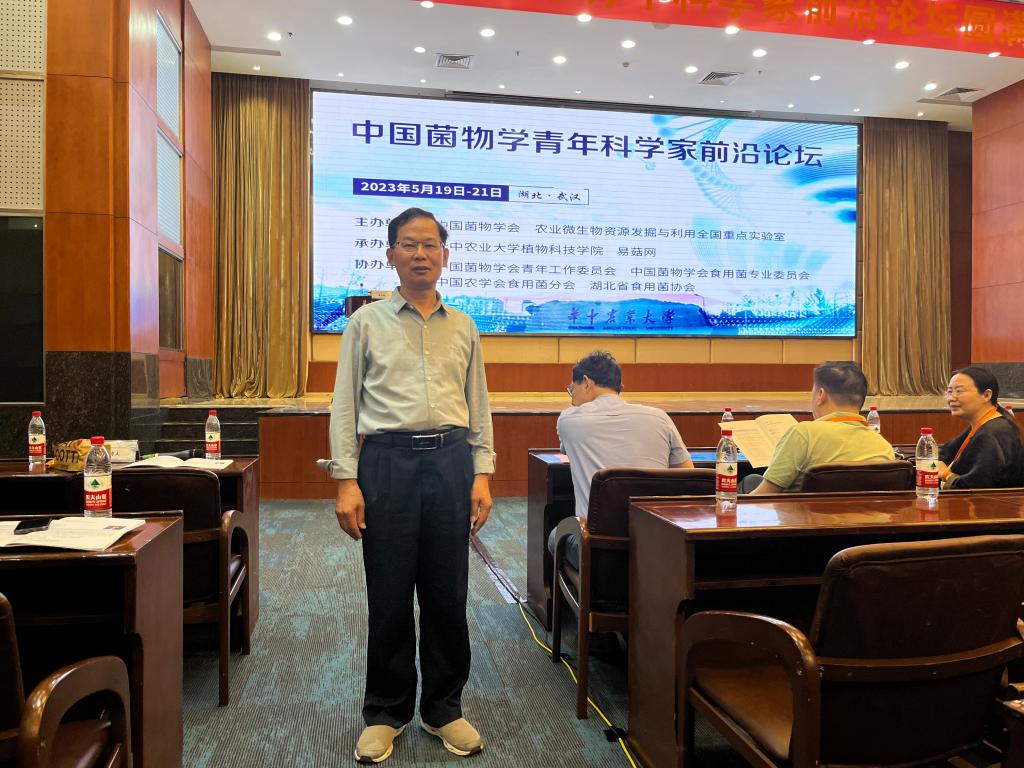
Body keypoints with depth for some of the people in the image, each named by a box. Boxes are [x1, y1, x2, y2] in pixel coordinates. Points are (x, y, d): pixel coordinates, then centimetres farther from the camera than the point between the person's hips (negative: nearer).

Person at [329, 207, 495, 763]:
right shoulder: (366, 322, 6)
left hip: (451, 461, 2)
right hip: (388, 460, -2)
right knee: (389, 596, 6)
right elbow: (344, 405, 3)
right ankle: (385, 713, 24)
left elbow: (478, 406, 13)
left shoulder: (463, 327, 12)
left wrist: (482, 474, 3)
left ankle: (443, 708, 26)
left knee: (447, 595, 8)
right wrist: (346, 480, -5)